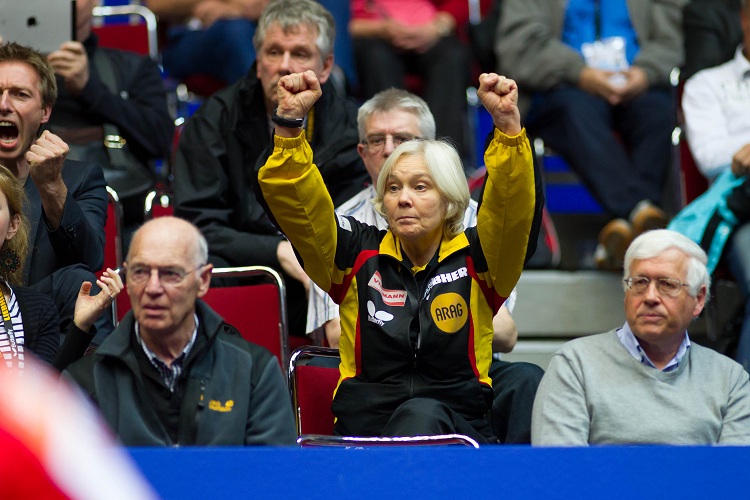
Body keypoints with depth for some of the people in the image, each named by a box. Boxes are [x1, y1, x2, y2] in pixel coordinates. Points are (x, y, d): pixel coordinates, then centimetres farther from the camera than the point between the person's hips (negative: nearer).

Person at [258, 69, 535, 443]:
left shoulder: (476, 257, 9)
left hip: (458, 430, 0)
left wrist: (508, 123, -22)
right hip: (365, 423, 0)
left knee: (423, 415, -37)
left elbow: (512, 202, -7)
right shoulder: (359, 254, 13)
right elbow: (291, 199, 4)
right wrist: (289, 122, -11)